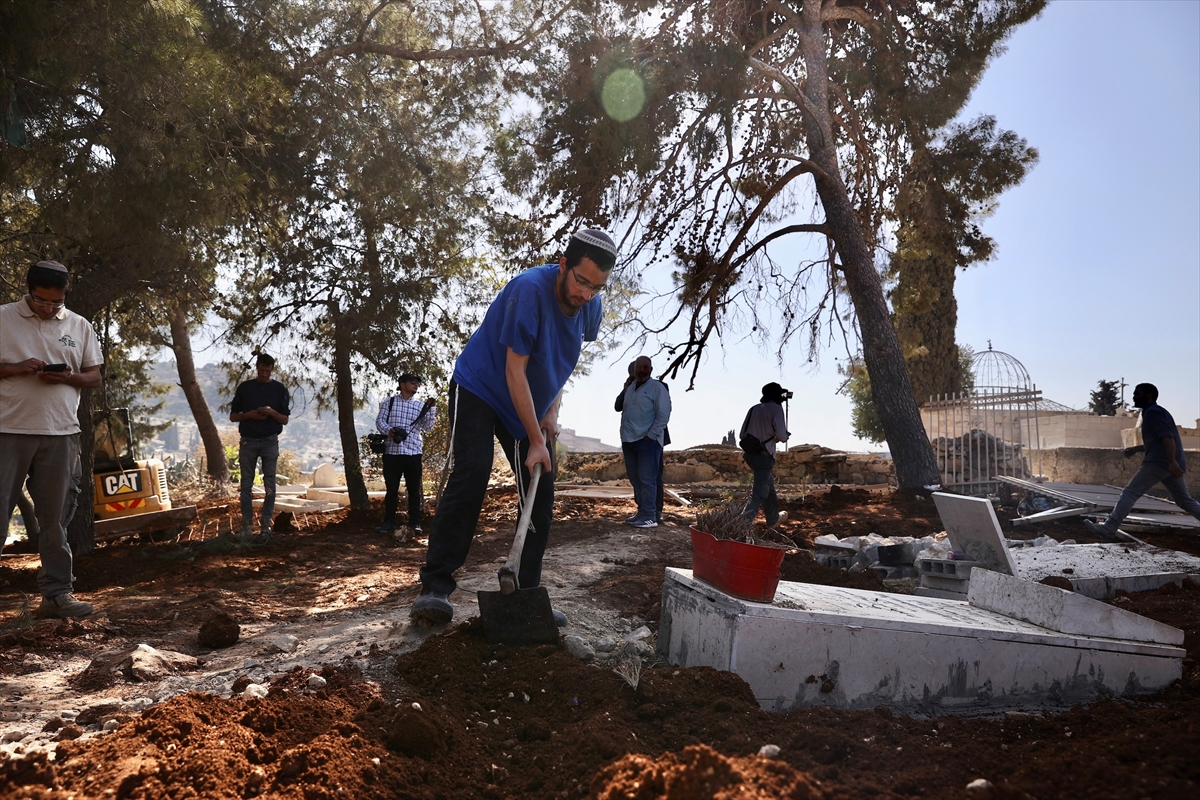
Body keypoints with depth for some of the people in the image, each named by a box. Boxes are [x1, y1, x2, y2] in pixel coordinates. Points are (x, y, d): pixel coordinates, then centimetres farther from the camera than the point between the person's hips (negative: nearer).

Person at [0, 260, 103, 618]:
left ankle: (57, 592, 11)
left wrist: (67, 377, -9)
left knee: (54, 517, 6)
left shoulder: (80, 327, 10)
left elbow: (94, 376, 11)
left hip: (60, 434, 2)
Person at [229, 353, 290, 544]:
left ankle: (266, 527, 3)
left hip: (269, 441, -1)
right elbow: (233, 416, 8)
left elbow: (285, 419, 3)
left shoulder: (279, 389, 3)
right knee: (246, 485, 2)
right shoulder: (244, 387, 6)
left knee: (269, 485, -1)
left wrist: (272, 412, -17)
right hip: (248, 441, 1)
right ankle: (247, 527, 5)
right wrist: (249, 414, -11)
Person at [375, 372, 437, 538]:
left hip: (413, 452, 1)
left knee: (414, 489, 2)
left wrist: (430, 409, -8)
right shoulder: (389, 402, 7)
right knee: (391, 489, 4)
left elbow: (428, 428, 4)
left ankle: (414, 524, 7)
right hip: (392, 451, -1)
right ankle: (389, 523, 13)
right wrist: (388, 430, -19)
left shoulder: (421, 405, 10)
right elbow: (379, 421, 1)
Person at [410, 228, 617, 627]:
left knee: (541, 492, -1)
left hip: (531, 403, 7)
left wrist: (551, 411, 0)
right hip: (479, 388, -6)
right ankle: (435, 587, -17)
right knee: (471, 474, -23)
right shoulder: (529, 290, -29)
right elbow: (514, 371, -27)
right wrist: (535, 441, -25)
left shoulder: (590, 307, -7)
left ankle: (526, 592, 7)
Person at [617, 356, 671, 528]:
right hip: (629, 440, 7)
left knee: (647, 480, -8)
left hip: (648, 441, -7)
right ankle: (642, 512, 18)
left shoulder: (657, 388, -5)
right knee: (635, 480, 10)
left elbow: (663, 414, -10)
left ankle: (649, 517, -7)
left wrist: (651, 435, -14)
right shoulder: (630, 387, 15)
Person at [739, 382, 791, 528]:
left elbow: (741, 435, 9)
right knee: (759, 493, -5)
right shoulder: (776, 408, -7)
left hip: (749, 453, 8)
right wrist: (785, 437, 8)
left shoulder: (754, 409, 11)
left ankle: (773, 518, 38)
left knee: (768, 485, 24)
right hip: (763, 456, -8)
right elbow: (781, 435, -15)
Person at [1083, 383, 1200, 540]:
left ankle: (1108, 529, -10)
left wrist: (1172, 461, -30)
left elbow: (1167, 437, -21)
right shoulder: (1154, 412, 24)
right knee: (1185, 501, 14)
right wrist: (1135, 449, 21)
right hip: (1168, 463, 10)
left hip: (1158, 462, -10)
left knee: (1129, 493, -8)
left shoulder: (1152, 412, -7)